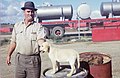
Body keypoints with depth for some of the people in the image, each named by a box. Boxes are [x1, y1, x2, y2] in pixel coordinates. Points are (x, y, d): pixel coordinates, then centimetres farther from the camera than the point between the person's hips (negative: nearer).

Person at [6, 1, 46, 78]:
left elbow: (40, 40, -16)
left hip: (33, 59, -3)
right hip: (20, 58, 3)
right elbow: (13, 42, 15)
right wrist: (9, 55, 17)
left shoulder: (38, 26, -2)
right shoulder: (17, 26, 9)